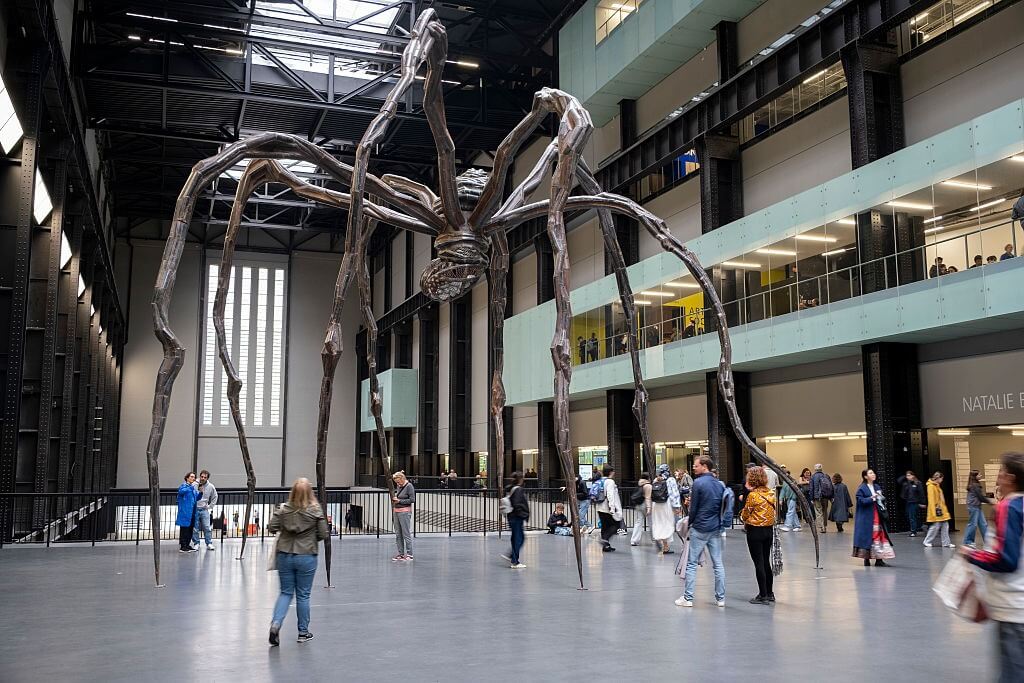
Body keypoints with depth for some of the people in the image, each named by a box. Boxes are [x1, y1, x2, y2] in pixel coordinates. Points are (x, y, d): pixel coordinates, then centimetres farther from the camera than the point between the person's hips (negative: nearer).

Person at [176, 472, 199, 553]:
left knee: (190, 529, 11)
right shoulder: (184, 485, -4)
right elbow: (181, 491, -27)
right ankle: (182, 547, -4)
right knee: (184, 529, -7)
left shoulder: (193, 487, 19)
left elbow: (197, 497, 22)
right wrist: (191, 486, -27)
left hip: (192, 512, 8)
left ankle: (187, 545, 19)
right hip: (185, 512, -8)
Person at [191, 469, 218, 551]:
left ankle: (209, 544, 4)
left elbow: (214, 498, 16)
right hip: (194, 509, -1)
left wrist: (210, 507, 9)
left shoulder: (211, 487, 1)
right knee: (195, 528, 2)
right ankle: (196, 543, 12)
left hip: (204, 510, 1)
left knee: (207, 528, -2)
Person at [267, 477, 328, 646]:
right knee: (303, 595, 9)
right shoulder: (316, 511, -8)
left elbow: (271, 528, -6)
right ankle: (303, 632, 19)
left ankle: (275, 623, -6)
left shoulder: (283, 509, -3)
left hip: (284, 556, 2)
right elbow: (324, 535, -7)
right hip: (306, 557, -2)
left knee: (285, 593, 14)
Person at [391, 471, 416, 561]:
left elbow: (412, 500, -14)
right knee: (398, 534, 11)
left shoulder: (409, 486, -10)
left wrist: (399, 500, -14)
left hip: (405, 512, -8)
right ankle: (401, 554, 18)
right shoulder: (398, 486, 11)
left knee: (406, 534, -4)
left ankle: (409, 555, 1)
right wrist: (394, 499, 6)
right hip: (396, 511, 8)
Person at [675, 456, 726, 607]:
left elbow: (693, 507, -9)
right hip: (716, 528, 6)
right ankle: (720, 598, 12)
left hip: (700, 528, -6)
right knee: (718, 564, 9)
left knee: (692, 563, 1)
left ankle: (688, 598, 3)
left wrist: (690, 522, 6)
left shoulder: (698, 483, -12)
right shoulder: (720, 484, 7)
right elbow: (722, 506, 13)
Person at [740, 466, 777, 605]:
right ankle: (769, 593, 24)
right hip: (769, 529, 7)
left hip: (755, 531, -7)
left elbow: (745, 515, -8)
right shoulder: (771, 493, 3)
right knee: (766, 562, 16)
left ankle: (763, 596, 4)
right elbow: (773, 510, 11)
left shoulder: (753, 495, -16)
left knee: (759, 563, 0)